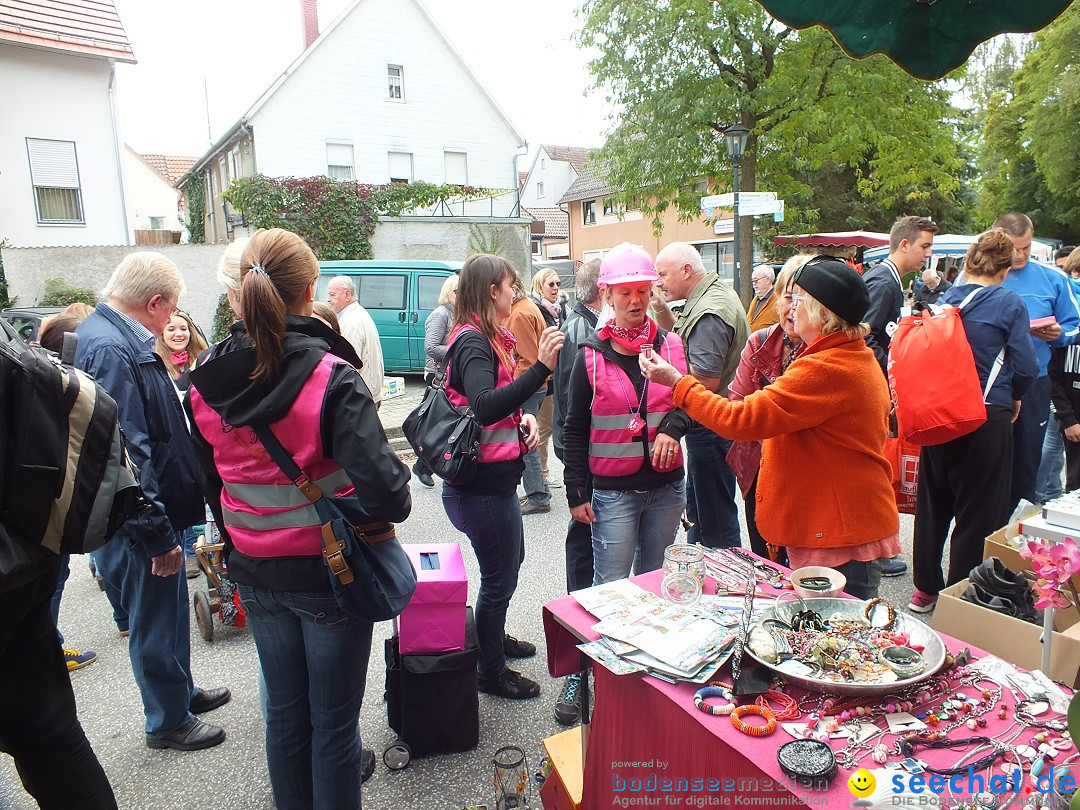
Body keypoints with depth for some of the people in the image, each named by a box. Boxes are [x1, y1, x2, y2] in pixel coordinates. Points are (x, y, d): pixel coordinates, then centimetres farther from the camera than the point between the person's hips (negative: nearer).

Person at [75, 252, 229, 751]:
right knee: (155, 622, 8)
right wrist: (157, 534, -24)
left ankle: (182, 691, 43)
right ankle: (168, 722, 27)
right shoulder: (111, 350, -24)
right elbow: (125, 454, -29)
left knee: (171, 611, 24)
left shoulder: (119, 340, 9)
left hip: (153, 513, 10)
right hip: (138, 525, -10)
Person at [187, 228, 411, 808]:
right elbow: (383, 489, -29)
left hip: (256, 575, 5)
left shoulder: (205, 384, -4)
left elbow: (209, 483, 8)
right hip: (330, 572, -5)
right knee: (334, 719, 13)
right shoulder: (330, 376, -22)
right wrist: (391, 504, -7)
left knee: (284, 711, 23)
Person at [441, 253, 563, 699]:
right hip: (483, 483, -10)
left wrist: (523, 418, 2)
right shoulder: (472, 341, -20)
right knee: (500, 576, 5)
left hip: (493, 478, 10)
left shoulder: (488, 337, 12)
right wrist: (541, 367, -40)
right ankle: (491, 672, 25)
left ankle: (495, 636, 48)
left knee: (509, 560, 27)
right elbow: (484, 407, -36)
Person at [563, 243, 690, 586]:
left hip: (667, 487, 3)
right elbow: (575, 429, 1)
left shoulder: (671, 345, 3)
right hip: (613, 490, -3)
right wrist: (576, 492, -2)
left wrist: (673, 427, -12)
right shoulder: (591, 355, -4)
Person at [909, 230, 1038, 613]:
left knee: (932, 503, 15)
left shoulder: (941, 303, 3)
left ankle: (925, 589, 26)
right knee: (979, 513, 6)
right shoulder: (1010, 304, -7)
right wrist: (1014, 397, 12)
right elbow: (1025, 367, -7)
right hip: (987, 419, -4)